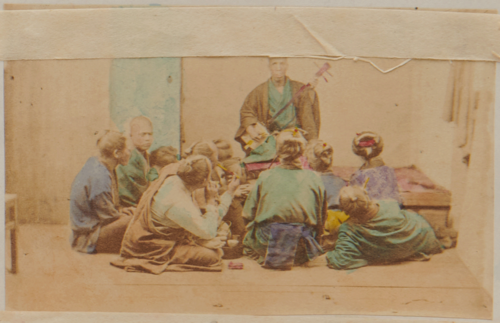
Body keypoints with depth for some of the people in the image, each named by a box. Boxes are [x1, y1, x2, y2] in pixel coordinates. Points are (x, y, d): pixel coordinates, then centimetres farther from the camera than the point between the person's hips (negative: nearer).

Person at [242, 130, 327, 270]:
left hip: (266, 245, -1)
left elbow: (248, 213, 0)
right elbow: (321, 216, 5)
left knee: (248, 241, 29)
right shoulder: (314, 178, 1)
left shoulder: (265, 176, -2)